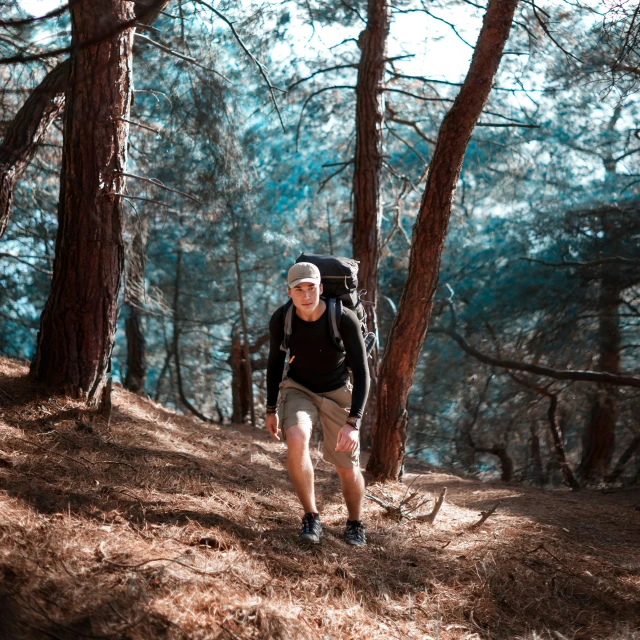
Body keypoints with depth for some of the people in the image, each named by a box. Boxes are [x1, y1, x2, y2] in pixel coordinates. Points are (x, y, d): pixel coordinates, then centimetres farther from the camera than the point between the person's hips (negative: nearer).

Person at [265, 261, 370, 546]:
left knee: (347, 467, 1)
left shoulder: (345, 319, -30)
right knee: (296, 441, -31)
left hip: (337, 393, 0)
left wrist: (353, 423, -38)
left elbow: (362, 374, -28)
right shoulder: (280, 319, -22)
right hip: (298, 389, 1)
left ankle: (355, 523, 33)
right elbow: (275, 362, -3)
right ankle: (311, 517, -12)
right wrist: (271, 410, 1)